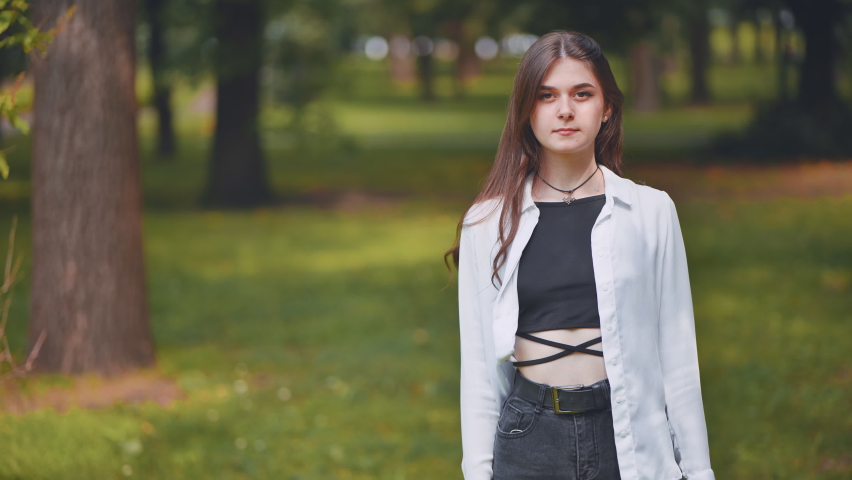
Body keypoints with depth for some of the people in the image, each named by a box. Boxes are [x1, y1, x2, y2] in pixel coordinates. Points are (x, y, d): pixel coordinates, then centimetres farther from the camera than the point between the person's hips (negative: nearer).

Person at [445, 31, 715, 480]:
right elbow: (477, 364, 4)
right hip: (528, 441, 1)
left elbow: (677, 356, 2)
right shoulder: (487, 224, 2)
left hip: (628, 434, 0)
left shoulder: (651, 212, 1)